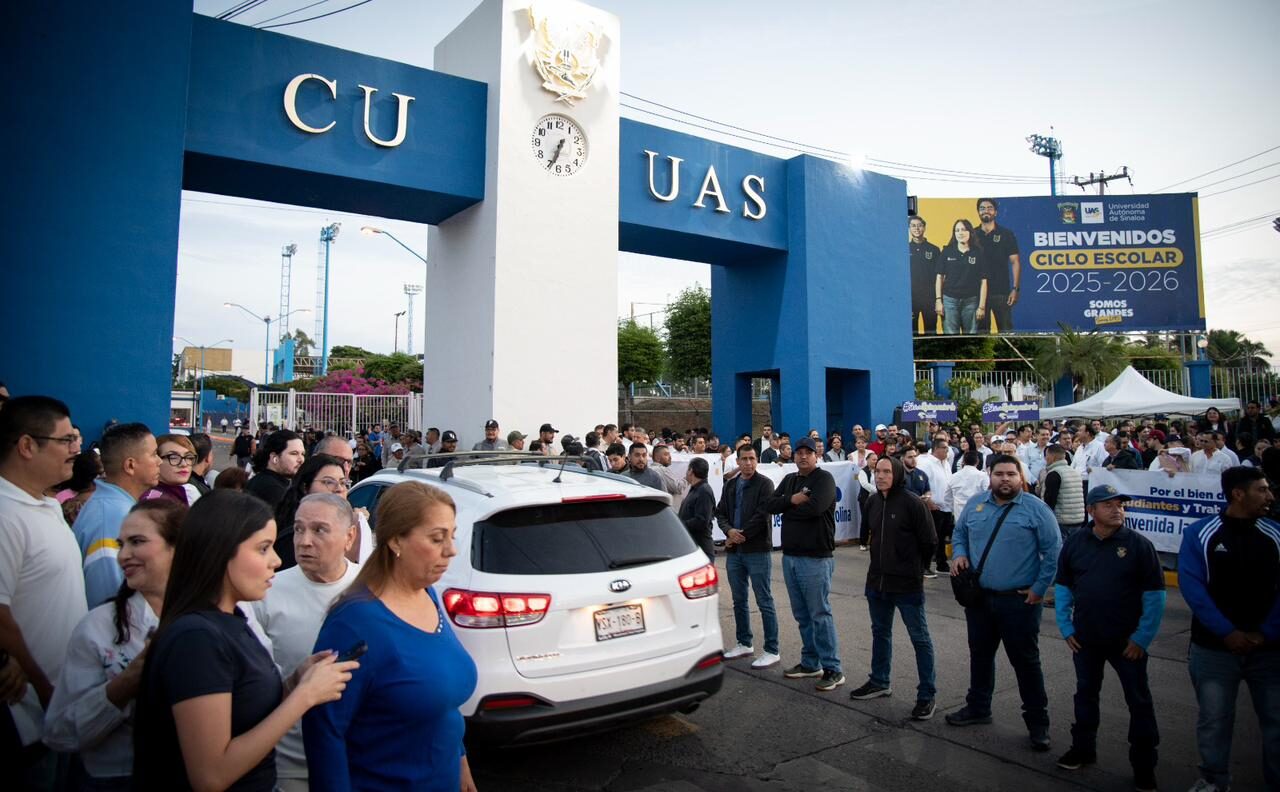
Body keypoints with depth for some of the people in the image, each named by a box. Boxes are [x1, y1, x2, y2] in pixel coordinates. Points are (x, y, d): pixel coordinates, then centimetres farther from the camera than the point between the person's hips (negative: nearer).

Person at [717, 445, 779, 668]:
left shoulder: (764, 484, -6)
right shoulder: (730, 486, 13)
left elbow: (762, 516, -15)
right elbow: (720, 513, 10)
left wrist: (740, 536, -13)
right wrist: (729, 531, -10)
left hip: (758, 551, -6)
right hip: (734, 552, 6)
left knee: (764, 602, -1)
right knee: (739, 600, 15)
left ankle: (772, 651, 7)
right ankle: (745, 643, 29)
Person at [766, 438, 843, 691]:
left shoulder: (824, 479, -7)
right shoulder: (789, 479, 15)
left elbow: (815, 507, -24)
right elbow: (770, 505, 3)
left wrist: (788, 507, -7)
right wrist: (792, 500, -14)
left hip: (815, 558, -7)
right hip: (790, 556, 7)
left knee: (820, 614, -4)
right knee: (802, 615, 14)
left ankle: (833, 670, 4)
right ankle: (810, 663, 25)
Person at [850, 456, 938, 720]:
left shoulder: (912, 502, -15)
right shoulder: (872, 502, 4)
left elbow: (928, 540, -10)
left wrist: (917, 567, 1)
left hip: (907, 584, -7)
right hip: (877, 580, 7)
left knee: (920, 638, 3)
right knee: (880, 632, 20)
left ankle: (927, 694, 15)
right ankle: (879, 682, 36)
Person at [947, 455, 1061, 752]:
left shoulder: (1036, 509, -9)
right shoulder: (975, 505, 5)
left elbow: (1053, 551, -9)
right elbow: (959, 534, 17)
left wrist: (1039, 588, -11)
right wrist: (959, 554, -3)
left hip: (1020, 601, -5)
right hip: (979, 597, 5)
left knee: (1025, 660, 5)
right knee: (980, 655, 18)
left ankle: (1038, 722, 20)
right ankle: (978, 708, 35)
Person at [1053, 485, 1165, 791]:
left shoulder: (1139, 544, -10)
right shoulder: (1074, 543, -1)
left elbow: (1155, 596, -8)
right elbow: (1063, 587, 7)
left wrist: (1142, 638, -10)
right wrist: (1065, 628, 2)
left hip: (1127, 642, -3)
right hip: (1085, 639, 3)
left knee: (1139, 702, 8)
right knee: (1085, 694, 16)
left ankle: (1144, 766, 22)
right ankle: (1083, 749, 33)